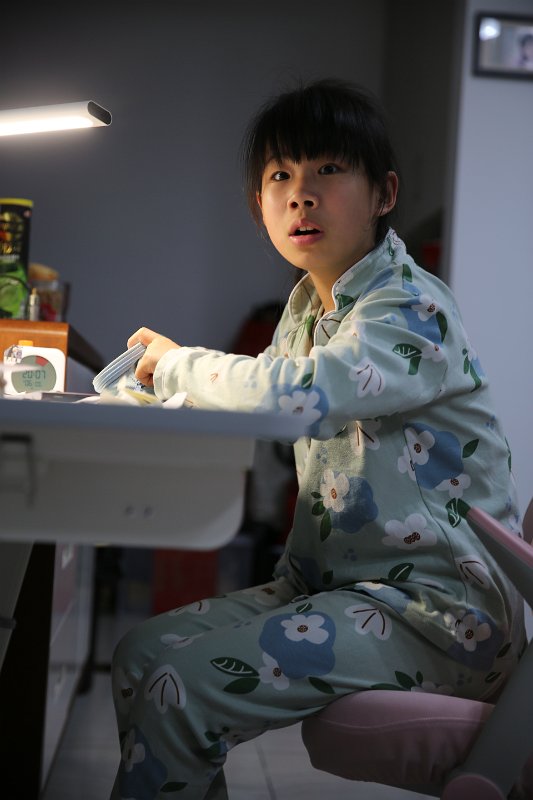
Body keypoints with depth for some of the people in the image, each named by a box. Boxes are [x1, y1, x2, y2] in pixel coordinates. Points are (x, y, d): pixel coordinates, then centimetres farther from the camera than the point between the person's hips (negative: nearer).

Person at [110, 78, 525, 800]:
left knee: (182, 688, -20)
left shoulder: (412, 312, -17)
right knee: (139, 652, 1)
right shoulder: (309, 304, 12)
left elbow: (291, 397, -32)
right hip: (335, 580, 9)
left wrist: (177, 362, -12)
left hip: (439, 608, -9)